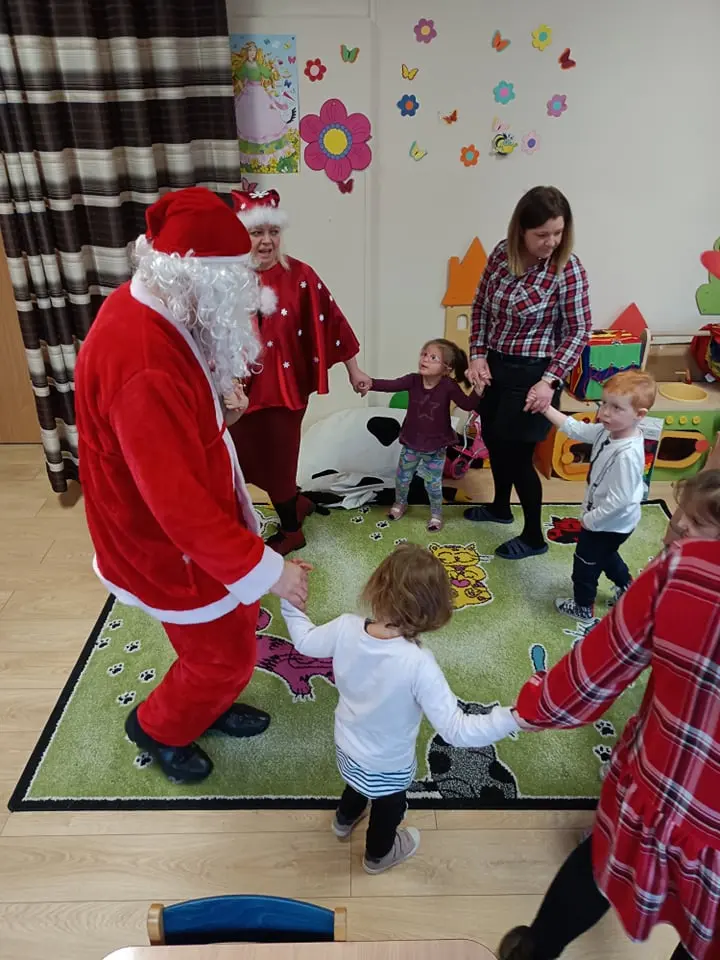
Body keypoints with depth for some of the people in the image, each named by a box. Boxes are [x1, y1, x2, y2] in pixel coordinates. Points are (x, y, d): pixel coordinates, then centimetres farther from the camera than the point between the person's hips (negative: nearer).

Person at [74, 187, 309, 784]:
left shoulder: (148, 307, -4)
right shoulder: (142, 366, -37)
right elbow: (179, 502, -33)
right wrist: (265, 568, -27)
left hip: (200, 514, 9)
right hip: (172, 545, -9)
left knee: (234, 629, 26)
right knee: (227, 656, 13)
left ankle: (210, 707, 53)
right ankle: (156, 727, 41)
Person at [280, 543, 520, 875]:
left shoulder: (346, 628, -28)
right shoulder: (418, 664, -40)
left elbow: (305, 641, -7)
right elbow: (457, 731, -37)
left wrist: (290, 597, 5)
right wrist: (513, 717, -35)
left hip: (346, 749, 4)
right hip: (388, 768, -4)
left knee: (359, 783, 40)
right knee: (388, 810, 32)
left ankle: (345, 819, 71)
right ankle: (378, 854, 64)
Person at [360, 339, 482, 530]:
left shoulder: (449, 386, -20)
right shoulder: (413, 380, -16)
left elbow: (467, 405, -20)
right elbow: (390, 385, -27)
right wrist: (370, 383, -44)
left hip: (436, 446, -2)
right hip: (411, 442, 3)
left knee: (433, 484, 12)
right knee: (402, 478, 19)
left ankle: (436, 513, 38)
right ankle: (400, 503, 49)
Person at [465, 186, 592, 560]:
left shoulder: (568, 269, -17)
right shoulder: (502, 253, -3)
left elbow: (578, 332, -13)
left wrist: (550, 381, -20)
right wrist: (478, 354, -2)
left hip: (532, 373, -6)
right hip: (495, 364, 6)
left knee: (517, 454, 0)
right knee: (493, 440, 20)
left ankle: (534, 537, 20)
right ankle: (500, 507, 45)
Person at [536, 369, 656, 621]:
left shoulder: (627, 454, -37)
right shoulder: (608, 431, -12)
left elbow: (619, 500, -33)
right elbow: (575, 428, 0)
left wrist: (591, 519, -20)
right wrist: (546, 408, -6)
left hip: (611, 523, -8)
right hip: (608, 519, 8)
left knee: (585, 564, 14)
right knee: (605, 556, 33)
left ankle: (583, 607, 38)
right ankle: (627, 589, 55)